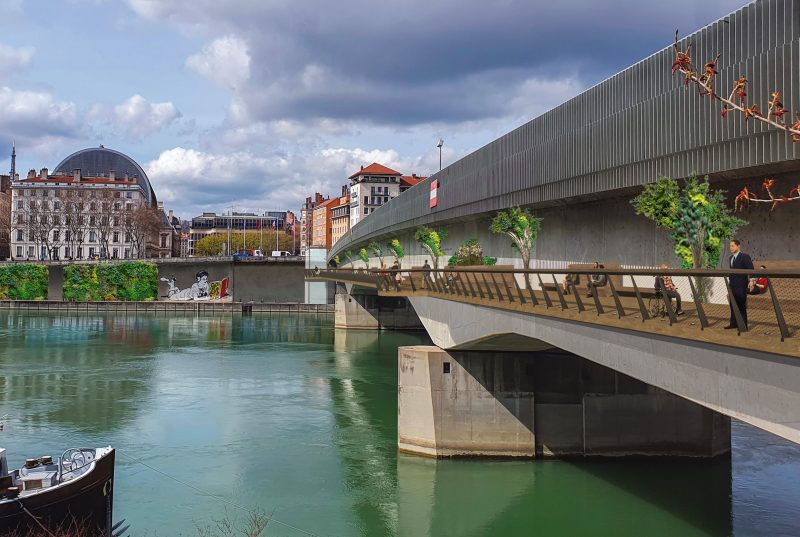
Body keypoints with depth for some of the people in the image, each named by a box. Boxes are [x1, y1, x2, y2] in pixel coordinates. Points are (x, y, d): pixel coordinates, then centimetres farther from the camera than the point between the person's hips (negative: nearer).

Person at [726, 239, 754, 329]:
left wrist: (751, 281, -21)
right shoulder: (731, 257, 14)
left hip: (741, 285, -7)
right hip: (732, 285, 7)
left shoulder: (745, 257, -9)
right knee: (733, 304, 11)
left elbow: (751, 270, -13)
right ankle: (733, 323, 19)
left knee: (741, 305, -4)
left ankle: (743, 325, 2)